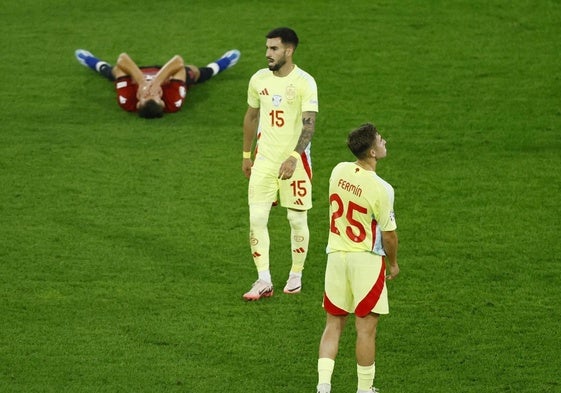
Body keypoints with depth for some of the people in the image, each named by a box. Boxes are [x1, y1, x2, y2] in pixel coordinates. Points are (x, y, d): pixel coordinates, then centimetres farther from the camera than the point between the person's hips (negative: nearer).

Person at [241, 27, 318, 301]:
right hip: (264, 158, 4)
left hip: (295, 161, -4)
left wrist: (294, 157, -35)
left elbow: (309, 124, -22)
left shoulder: (304, 82, -14)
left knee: (297, 219, 6)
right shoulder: (259, 79, 3)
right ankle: (264, 281, 3)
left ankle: (296, 276, 22)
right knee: (256, 218, -3)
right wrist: (246, 155, 19)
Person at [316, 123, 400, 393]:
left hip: (336, 256, 6)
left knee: (333, 324, 12)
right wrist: (393, 264, 6)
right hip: (367, 259, -6)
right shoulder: (380, 189, -20)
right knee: (366, 328, 4)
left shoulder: (338, 171, -3)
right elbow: (389, 234, -12)